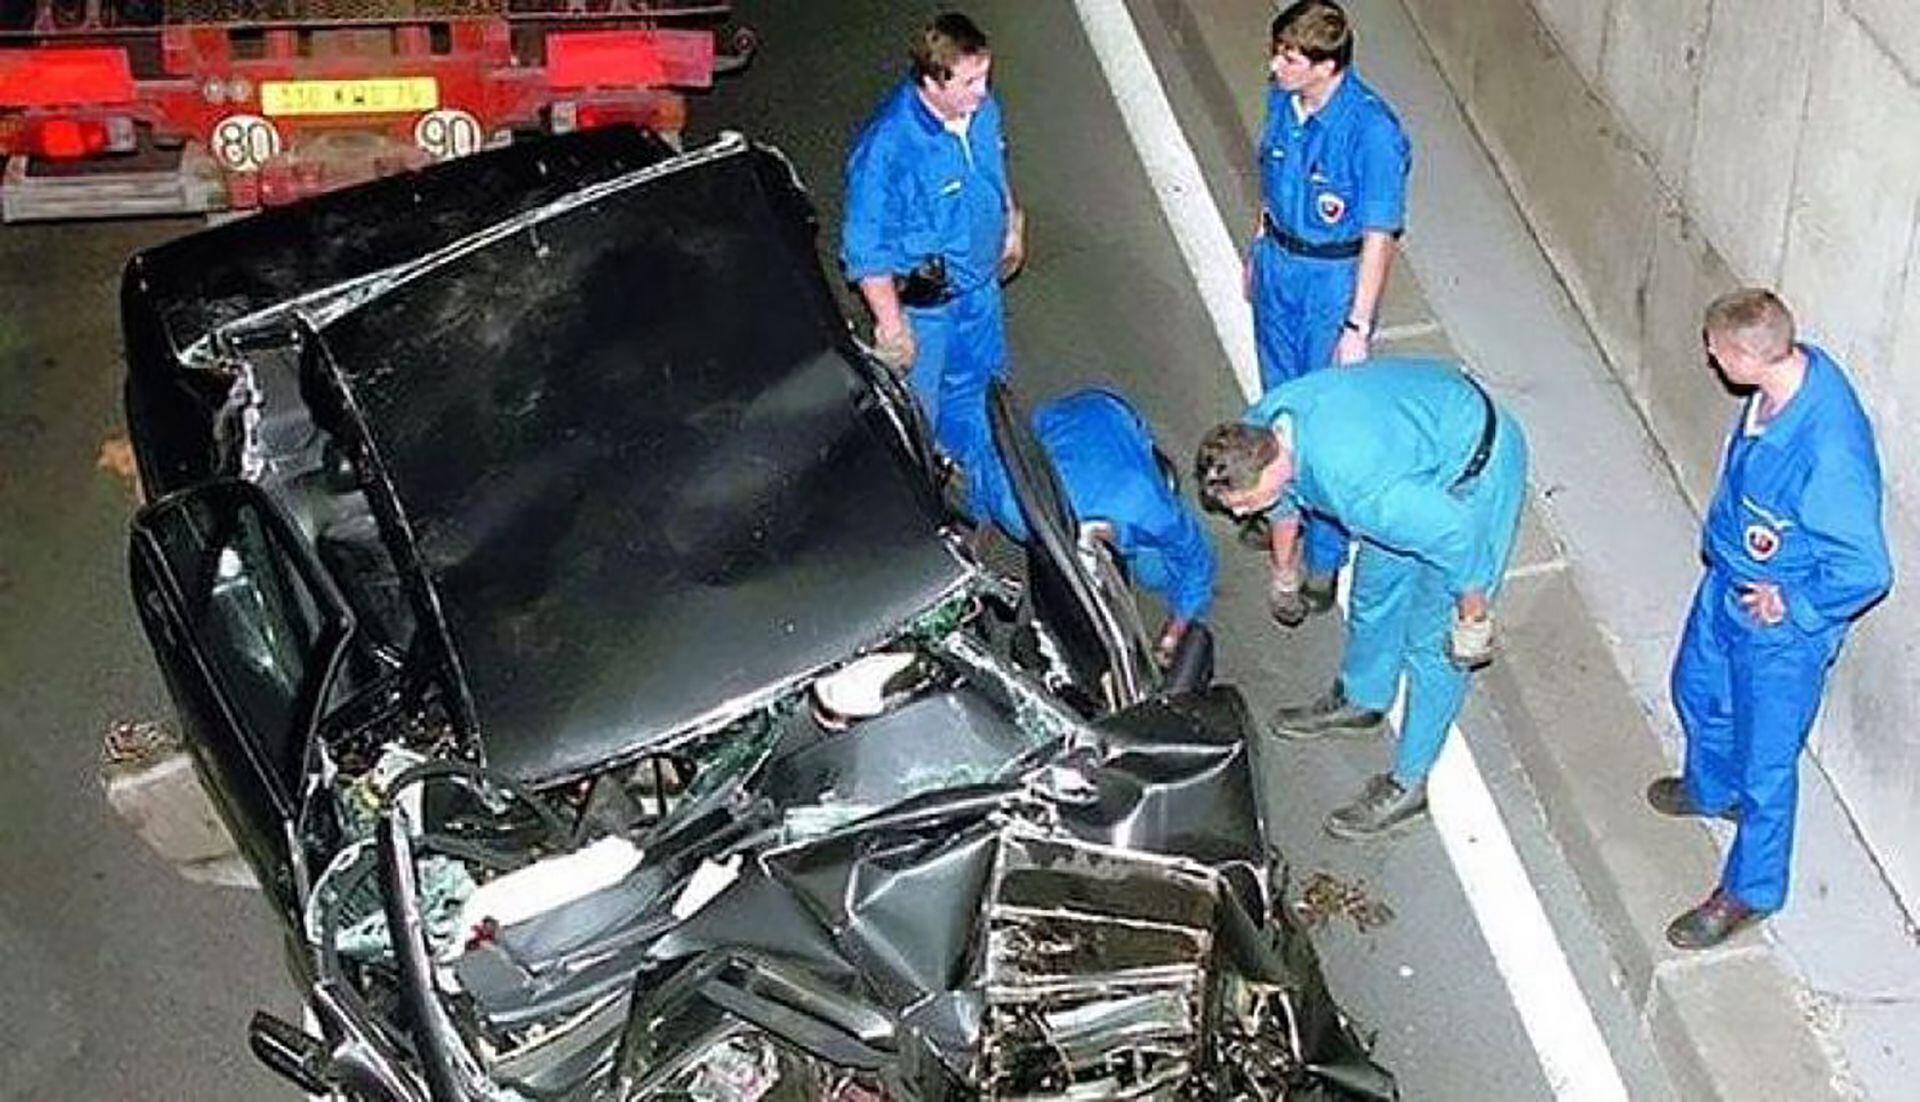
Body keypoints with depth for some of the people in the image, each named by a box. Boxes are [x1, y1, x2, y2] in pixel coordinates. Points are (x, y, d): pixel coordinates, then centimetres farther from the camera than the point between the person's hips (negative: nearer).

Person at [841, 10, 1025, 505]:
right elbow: (866, 250, -27)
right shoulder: (887, 148, -37)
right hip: (923, 304, -7)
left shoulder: (981, 109, -15)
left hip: (979, 281, 7)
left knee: (980, 374, 30)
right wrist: (891, 325, -21)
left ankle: (972, 458, 58)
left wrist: (1013, 228, 20)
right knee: (916, 400, 16)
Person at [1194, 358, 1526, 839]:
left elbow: (1456, 538, -31)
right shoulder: (1258, 428, -15)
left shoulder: (1354, 485, -41)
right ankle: (1359, 700, 47)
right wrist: (1286, 577, 25)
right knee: (1376, 583, 22)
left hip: (1479, 467, -8)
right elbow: (1287, 499, 9)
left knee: (1430, 638, 0)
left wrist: (1473, 622, -15)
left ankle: (1407, 785, 14)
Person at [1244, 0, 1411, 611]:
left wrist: (1358, 325, -22)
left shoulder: (1372, 130, -28)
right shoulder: (1282, 98, -7)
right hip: (1278, 263, 7)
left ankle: (1325, 555, 18)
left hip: (1335, 278, -7)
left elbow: (1379, 236, -23)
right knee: (1280, 396, 23)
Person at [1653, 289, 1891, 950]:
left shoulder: (1829, 451, -41)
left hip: (1781, 629, -8)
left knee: (1764, 763, 13)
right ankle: (1712, 789, 60)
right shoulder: (1793, 369, -15)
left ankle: (1751, 891, 36)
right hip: (1730, 581, 8)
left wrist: (1793, 605, -18)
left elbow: (1867, 571, -32)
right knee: (1697, 688, 31)